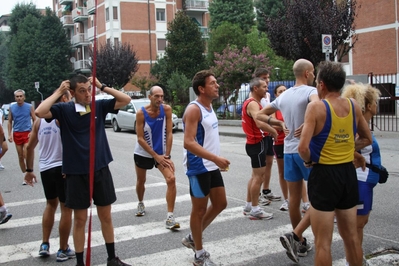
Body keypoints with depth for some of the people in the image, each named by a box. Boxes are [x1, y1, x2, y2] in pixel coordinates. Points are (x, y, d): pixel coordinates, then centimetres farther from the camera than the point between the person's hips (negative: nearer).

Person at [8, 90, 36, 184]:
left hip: (27, 133, -3)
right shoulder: (12, 108, 5)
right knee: (20, 156, 7)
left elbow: (34, 120, 2)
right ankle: (25, 175, 18)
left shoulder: (29, 107, -2)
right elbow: (10, 121, 9)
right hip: (16, 134, 3)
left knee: (26, 154, -10)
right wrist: (9, 134, 1)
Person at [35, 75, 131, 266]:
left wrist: (102, 87, -5)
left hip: (101, 170, 2)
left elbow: (126, 100, -1)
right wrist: (59, 92, -13)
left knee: (106, 216, 13)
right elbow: (40, 112, -22)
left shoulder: (99, 106, 1)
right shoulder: (64, 109, -6)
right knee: (80, 219, 8)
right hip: (76, 173, -2)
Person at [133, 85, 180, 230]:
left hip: (162, 153, 1)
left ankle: (170, 217, -15)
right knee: (141, 181, 16)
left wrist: (166, 155, -13)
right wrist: (156, 156, -18)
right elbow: (140, 139, -16)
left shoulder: (167, 109, -13)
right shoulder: (141, 113, -17)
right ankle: (140, 204, 48)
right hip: (143, 153, 0)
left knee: (171, 179, -19)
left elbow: (169, 133, -9)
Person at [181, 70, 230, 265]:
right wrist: (215, 158, -31)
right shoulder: (194, 109, -17)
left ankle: (192, 238, 31)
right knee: (199, 209, 3)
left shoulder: (209, 107, 11)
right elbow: (189, 143, -26)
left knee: (220, 204, 16)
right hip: (198, 168, -9)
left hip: (212, 167, 9)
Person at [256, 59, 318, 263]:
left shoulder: (283, 96, 10)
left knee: (294, 198, 12)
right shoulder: (310, 91, -10)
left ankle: (300, 243, 24)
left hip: (289, 151, 7)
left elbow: (259, 115, 18)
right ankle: (294, 236, -9)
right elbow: (317, 106, -35)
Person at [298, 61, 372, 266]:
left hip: (324, 174, -6)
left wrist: (308, 161, -4)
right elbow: (367, 139, 17)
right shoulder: (353, 106, 3)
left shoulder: (316, 107, -15)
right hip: (348, 173, 6)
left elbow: (303, 147, -23)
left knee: (323, 242, 4)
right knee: (351, 236, 20)